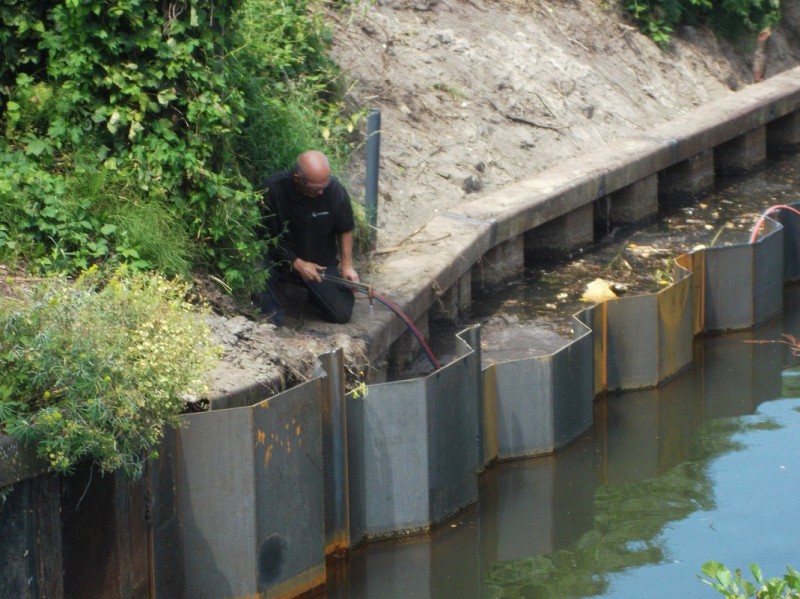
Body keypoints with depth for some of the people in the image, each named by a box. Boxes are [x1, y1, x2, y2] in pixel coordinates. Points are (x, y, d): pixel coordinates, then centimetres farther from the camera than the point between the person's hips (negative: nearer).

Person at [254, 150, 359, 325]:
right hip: (281, 258, -2)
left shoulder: (335, 190, -18)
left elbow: (345, 230, -1)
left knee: (342, 313, -9)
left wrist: (347, 266, -9)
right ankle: (271, 314, -8)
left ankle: (315, 293, 24)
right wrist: (297, 263, -18)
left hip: (322, 262, 2)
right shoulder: (273, 189, -24)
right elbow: (268, 236, -13)